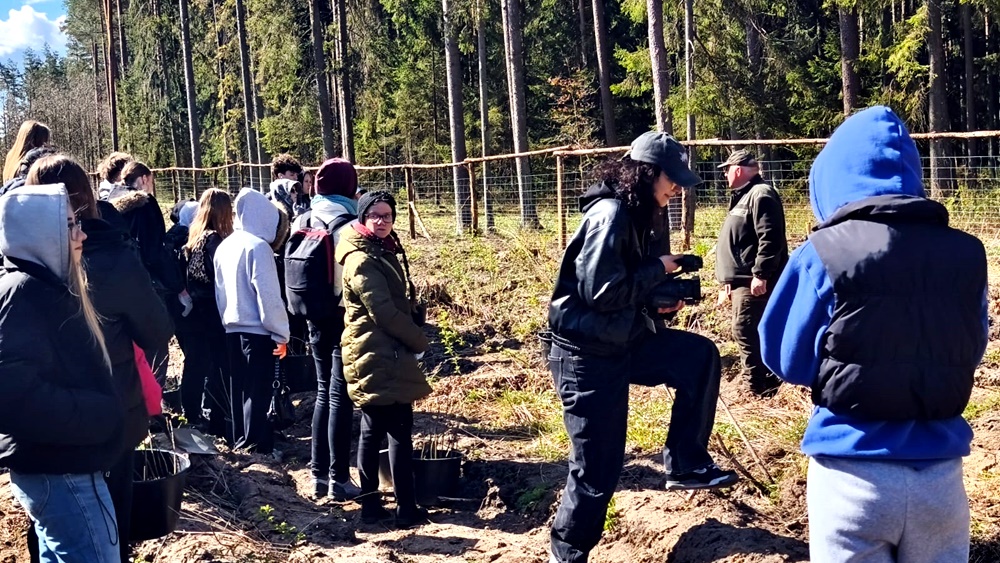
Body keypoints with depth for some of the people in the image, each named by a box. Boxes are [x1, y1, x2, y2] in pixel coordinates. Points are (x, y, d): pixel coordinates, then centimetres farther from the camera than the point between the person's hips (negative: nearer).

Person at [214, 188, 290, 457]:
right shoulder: (257, 246, -15)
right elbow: (268, 294, -18)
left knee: (239, 387, 15)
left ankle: (241, 440, 23)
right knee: (258, 391, -2)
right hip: (257, 329, -8)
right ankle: (257, 447, 2)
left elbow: (220, 290, 14)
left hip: (232, 327, 8)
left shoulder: (224, 246, 8)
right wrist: (281, 333, -13)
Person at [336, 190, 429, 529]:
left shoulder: (383, 252, 14)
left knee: (372, 431, 12)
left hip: (377, 356, 10)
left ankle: (371, 505, 18)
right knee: (400, 431, -5)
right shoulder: (362, 260, -16)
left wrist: (412, 339, 5)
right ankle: (406, 509, 1)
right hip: (380, 357, -10)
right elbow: (385, 313, -20)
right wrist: (420, 342, -10)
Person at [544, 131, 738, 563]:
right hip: (587, 354, -9)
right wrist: (658, 269, -14)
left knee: (700, 356, 6)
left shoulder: (633, 214, 10)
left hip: (621, 342, 9)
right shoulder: (610, 214, -19)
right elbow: (600, 291, -27)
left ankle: (685, 464, 12)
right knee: (597, 469, 0)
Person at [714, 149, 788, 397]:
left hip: (753, 281, -11)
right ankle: (768, 382, 21)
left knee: (745, 331, -12)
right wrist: (729, 280, 26)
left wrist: (760, 274, -26)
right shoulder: (745, 196, 21)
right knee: (757, 332, 14)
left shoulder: (760, 194, -13)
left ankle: (758, 387, -8)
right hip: (743, 279, 11)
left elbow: (770, 238, -23)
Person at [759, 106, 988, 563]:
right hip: (939, 476, 3)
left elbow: (788, 360, -1)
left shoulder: (823, 254, -11)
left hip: (853, 475, -3)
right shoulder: (967, 253, -1)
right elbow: (969, 354, 13)